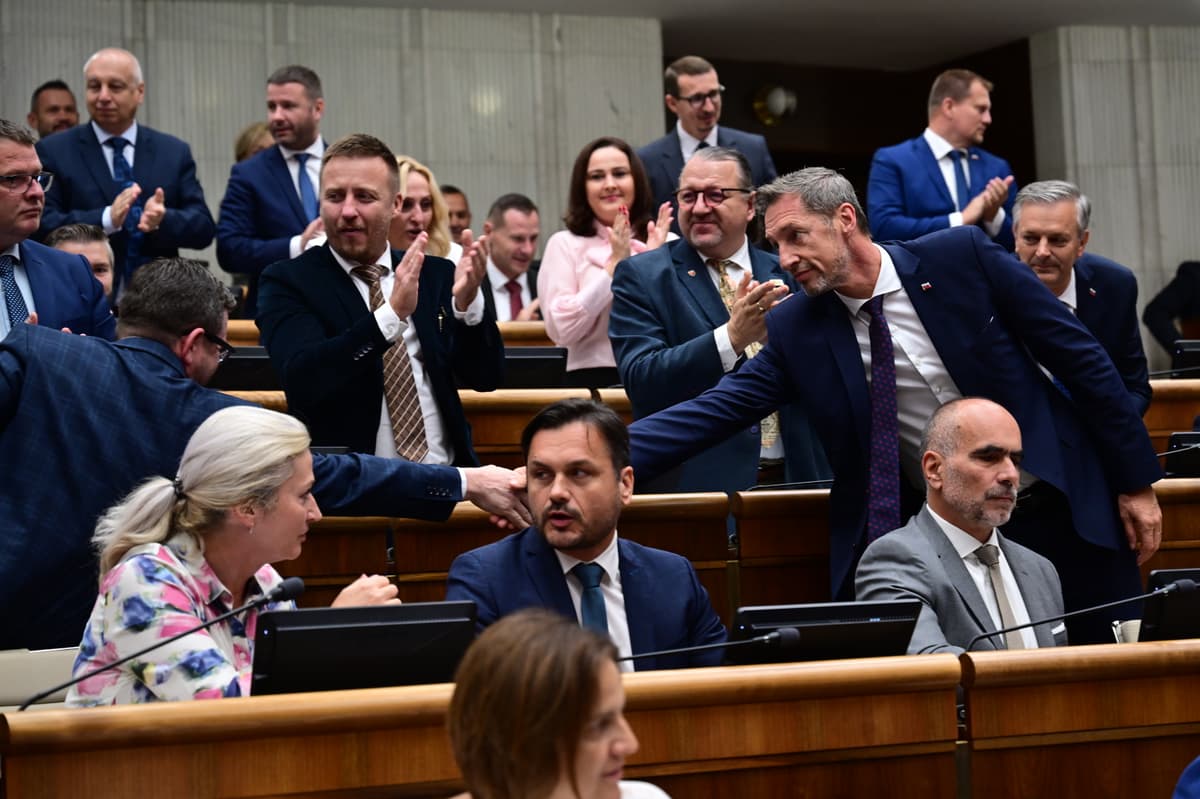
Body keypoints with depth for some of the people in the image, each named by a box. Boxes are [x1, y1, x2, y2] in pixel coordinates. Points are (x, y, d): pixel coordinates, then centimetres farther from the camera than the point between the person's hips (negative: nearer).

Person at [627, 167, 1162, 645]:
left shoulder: (962, 257, -11)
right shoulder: (795, 330, -3)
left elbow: (1079, 357, -6)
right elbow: (716, 410, -7)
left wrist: (1135, 480, -6)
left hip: (1057, 512, -1)